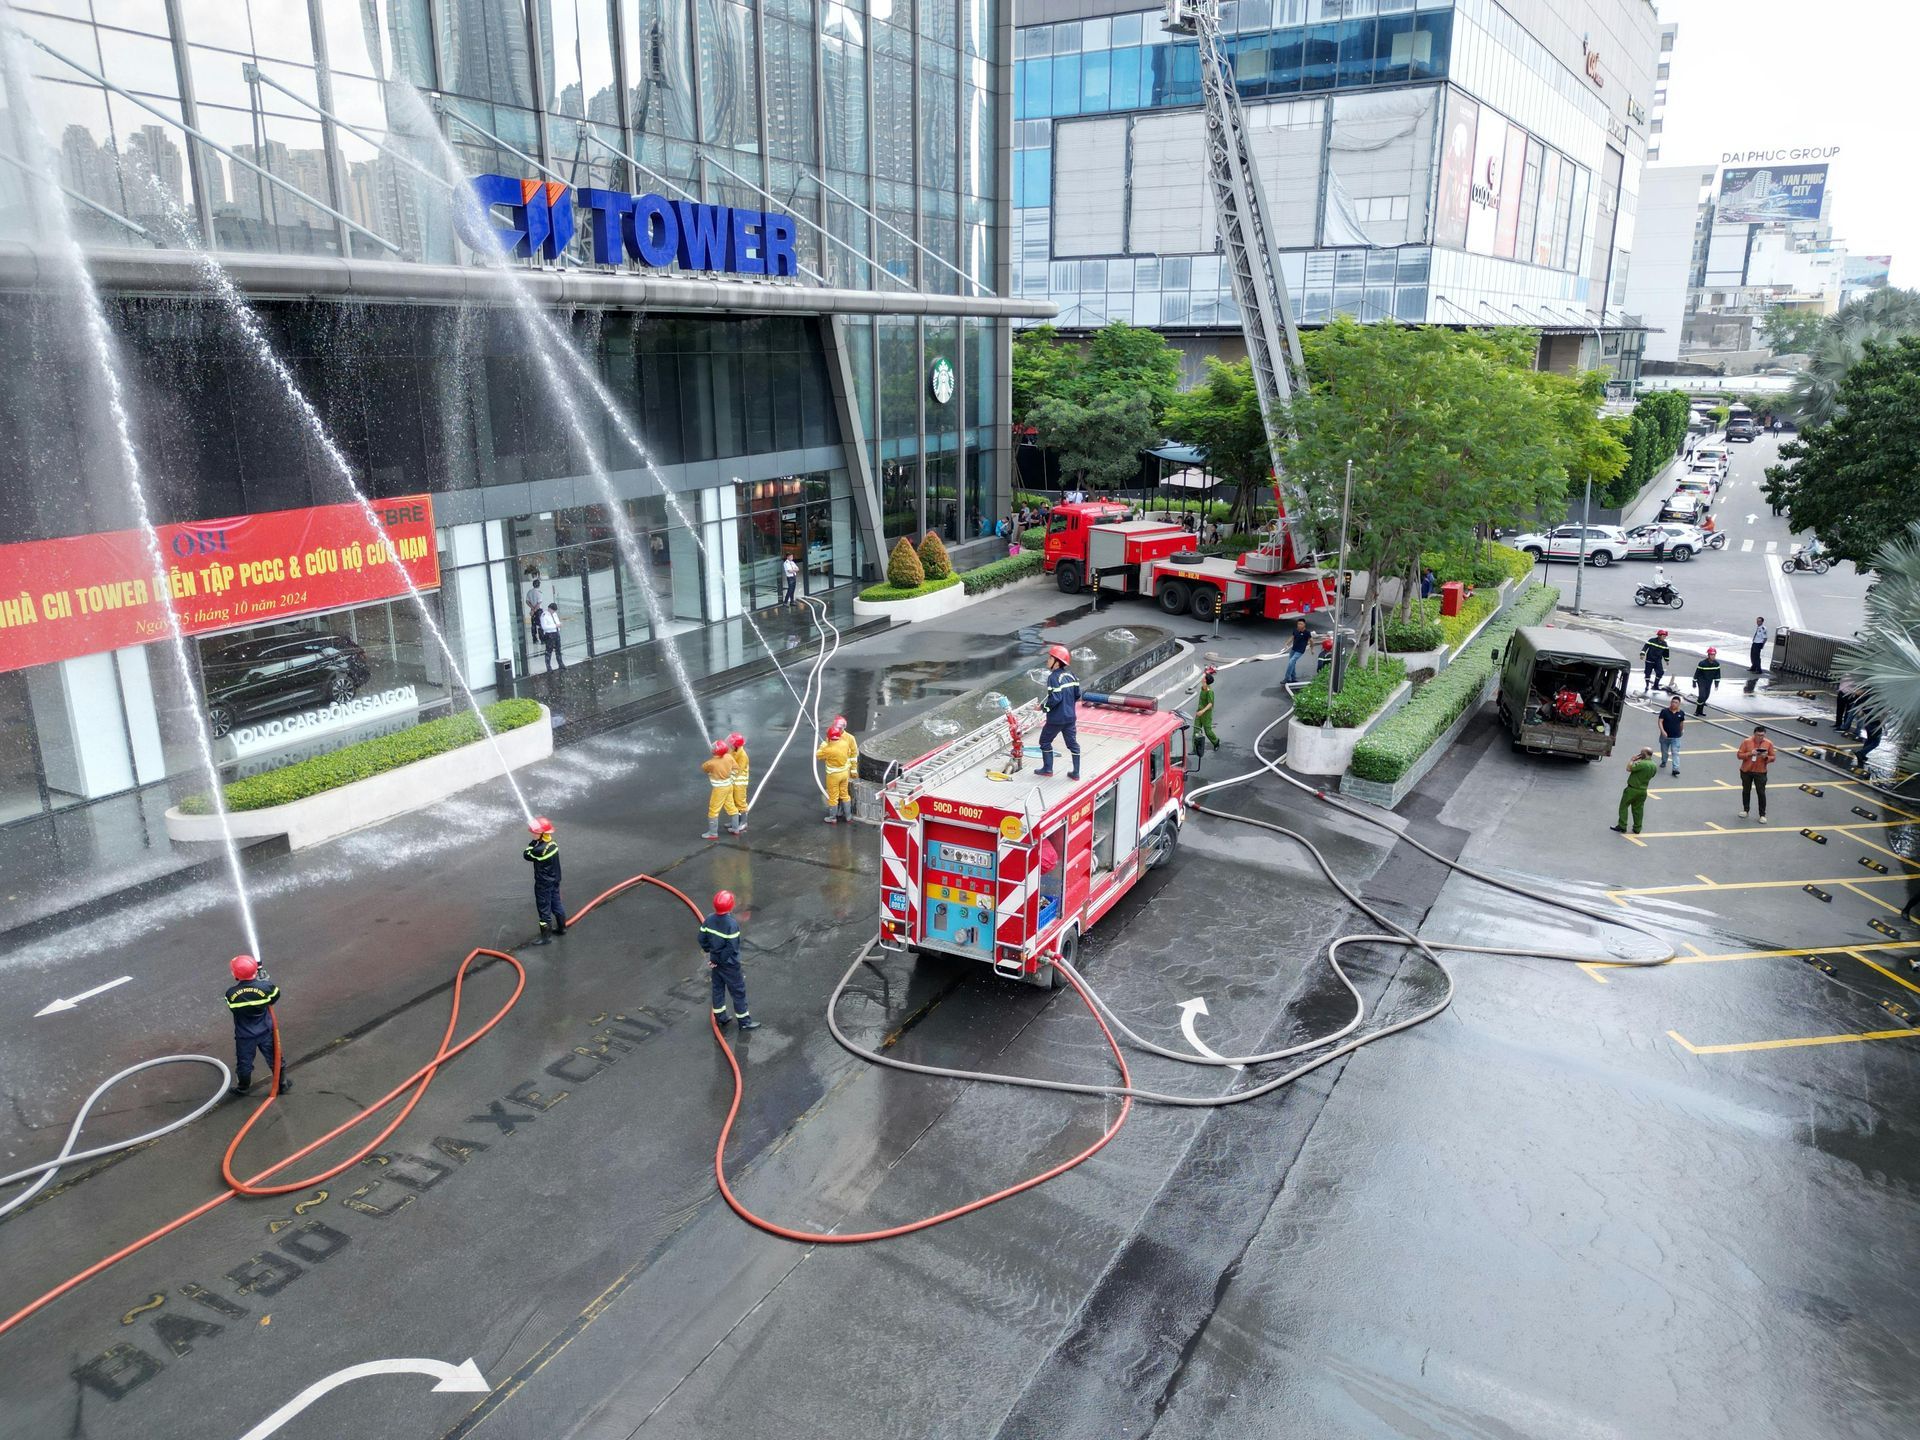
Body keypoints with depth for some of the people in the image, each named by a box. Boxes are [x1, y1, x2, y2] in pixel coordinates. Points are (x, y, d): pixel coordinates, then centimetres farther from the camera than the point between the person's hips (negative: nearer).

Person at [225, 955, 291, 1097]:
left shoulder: (231, 993, -22)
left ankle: (243, 1087, 42)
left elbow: (232, 1009, -2)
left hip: (244, 1036, 0)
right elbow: (275, 995, -3)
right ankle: (282, 1083, 35)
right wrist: (265, 978, 4)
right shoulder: (265, 986, -24)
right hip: (265, 1032, 0)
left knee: (244, 1062, 22)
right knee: (274, 1058, 19)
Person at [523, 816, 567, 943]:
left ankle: (545, 936, 13)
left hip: (543, 884, -8)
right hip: (554, 880, 8)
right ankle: (561, 927, 38)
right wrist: (536, 843, -3)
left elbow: (527, 855, -14)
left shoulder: (540, 849, -30)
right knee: (556, 903, 23)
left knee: (544, 909, 3)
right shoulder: (553, 843, -4)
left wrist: (533, 844, -8)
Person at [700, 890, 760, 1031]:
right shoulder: (732, 924, -29)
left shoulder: (709, 920, -9)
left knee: (718, 988, 22)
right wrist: (719, 960, -13)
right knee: (738, 991, 8)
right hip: (729, 964, -7)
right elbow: (731, 947, -27)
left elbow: (702, 938, 0)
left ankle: (720, 1017, 37)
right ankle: (744, 1021, 20)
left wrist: (710, 952, 13)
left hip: (715, 961, 7)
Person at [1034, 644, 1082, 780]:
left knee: (1045, 741, 13)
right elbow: (1077, 695, 7)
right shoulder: (1070, 675, 2)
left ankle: (1047, 769, 20)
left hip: (1056, 718, -6)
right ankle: (1076, 773, 17)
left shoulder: (1053, 677, -19)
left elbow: (1055, 698, -25)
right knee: (1073, 743, 13)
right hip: (1071, 716, 7)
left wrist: (1045, 707, -11)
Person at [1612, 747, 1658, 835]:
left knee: (1624, 806, 6)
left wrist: (1632, 759, -10)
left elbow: (1629, 768, -25)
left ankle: (1622, 826, 6)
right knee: (1638, 809, 15)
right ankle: (1637, 828, 19)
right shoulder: (1654, 766, 2)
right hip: (1643, 790, 7)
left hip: (1633, 789, -7)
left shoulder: (1642, 763, -26)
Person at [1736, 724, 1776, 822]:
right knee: (1746, 791, 15)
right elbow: (1739, 755, -8)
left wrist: (1766, 757, -21)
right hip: (1746, 771, 1)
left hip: (1760, 772, -1)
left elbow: (1773, 757, 0)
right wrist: (1750, 753, -24)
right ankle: (1745, 810, 31)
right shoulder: (1746, 742, -9)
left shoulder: (1769, 743, -7)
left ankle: (1763, 815, 8)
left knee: (1761, 793, -1)